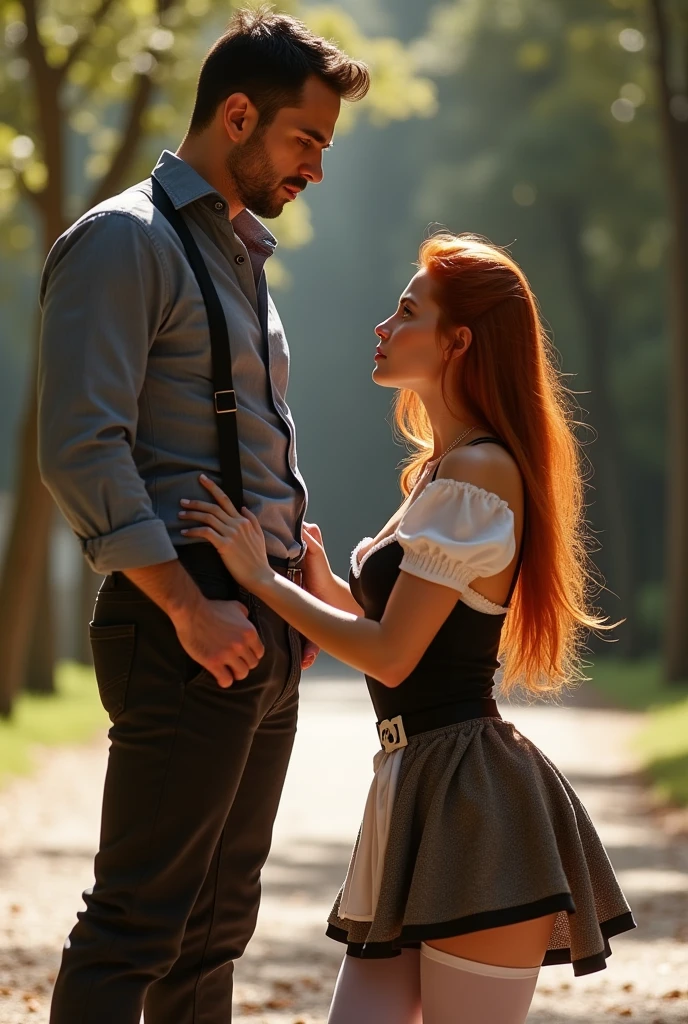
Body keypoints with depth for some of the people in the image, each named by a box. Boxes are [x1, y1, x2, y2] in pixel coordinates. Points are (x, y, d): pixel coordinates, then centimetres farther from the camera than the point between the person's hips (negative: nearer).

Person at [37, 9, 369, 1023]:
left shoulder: (243, 254, 22)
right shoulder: (124, 240, -7)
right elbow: (82, 447, -18)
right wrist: (189, 606, -22)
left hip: (262, 631, 9)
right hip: (185, 632, -9)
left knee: (217, 924, 12)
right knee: (139, 922, -10)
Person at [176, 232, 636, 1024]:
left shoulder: (479, 473, -14)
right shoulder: (440, 471, 17)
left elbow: (391, 655, -17)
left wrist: (261, 580, -9)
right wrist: (321, 584, 9)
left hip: (471, 802, -10)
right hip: (418, 792, 10)